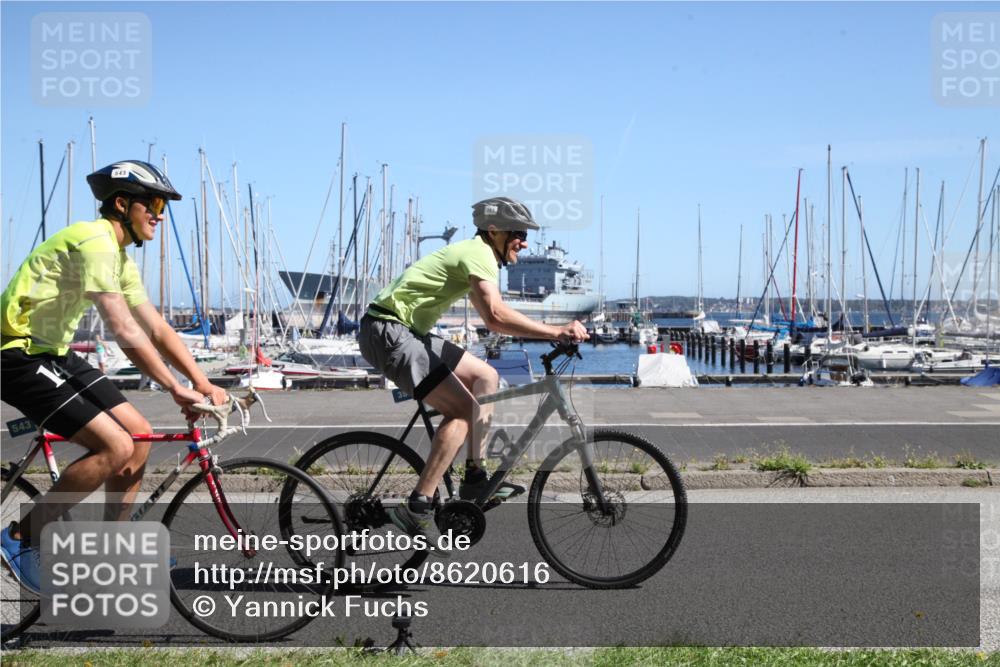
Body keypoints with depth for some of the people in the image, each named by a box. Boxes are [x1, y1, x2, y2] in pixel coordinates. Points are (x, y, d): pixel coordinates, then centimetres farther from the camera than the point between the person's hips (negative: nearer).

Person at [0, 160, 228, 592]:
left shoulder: (120, 257, 13)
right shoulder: (95, 241, -20)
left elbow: (157, 329, 10)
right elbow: (124, 331, -27)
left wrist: (203, 383, 0)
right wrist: (176, 389, -25)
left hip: (54, 355, 10)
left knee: (139, 434, 4)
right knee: (115, 446, -18)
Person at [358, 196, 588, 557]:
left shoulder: (473, 252, 18)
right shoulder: (479, 254, -15)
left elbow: (492, 316, 17)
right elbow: (495, 316, -31)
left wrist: (553, 334, 10)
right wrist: (556, 332, -30)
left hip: (408, 333, 11)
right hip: (388, 332, -11)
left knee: (485, 376, 11)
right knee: (462, 409, -17)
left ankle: (475, 478, 10)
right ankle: (418, 508, -18)